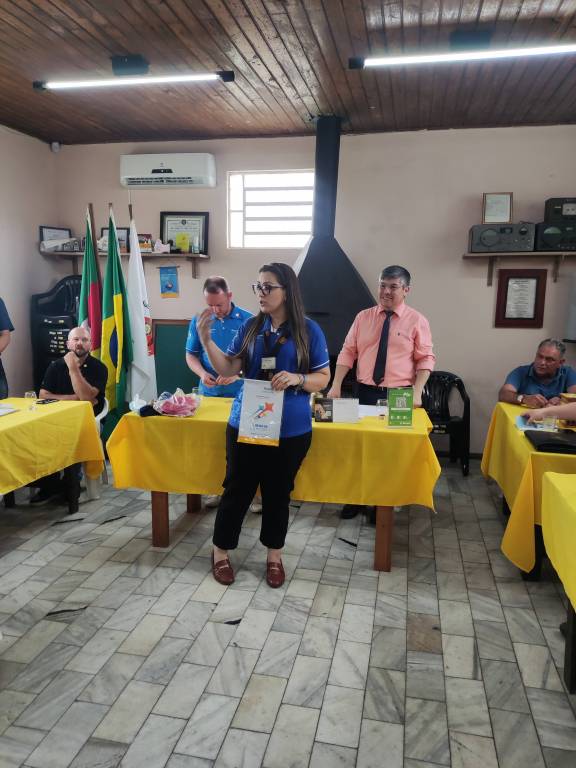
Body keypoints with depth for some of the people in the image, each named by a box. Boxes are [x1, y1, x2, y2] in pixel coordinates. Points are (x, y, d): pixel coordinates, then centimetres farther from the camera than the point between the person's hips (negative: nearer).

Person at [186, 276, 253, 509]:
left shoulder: (249, 321, -5)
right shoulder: (198, 321, 3)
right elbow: (191, 355, 8)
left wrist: (238, 373, -21)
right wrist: (202, 373, -12)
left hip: (241, 393, -2)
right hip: (209, 393, 3)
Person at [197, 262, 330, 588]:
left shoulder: (308, 330, -4)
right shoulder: (251, 327, 3)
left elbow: (323, 378, -1)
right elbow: (229, 369, 0)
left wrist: (297, 379, -21)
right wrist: (206, 338, -12)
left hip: (291, 430, -1)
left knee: (278, 493, 12)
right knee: (237, 489, 9)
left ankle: (274, 556, 32)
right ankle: (221, 552, 28)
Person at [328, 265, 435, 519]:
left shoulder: (417, 321, -1)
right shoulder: (363, 317, 6)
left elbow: (426, 359, -4)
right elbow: (348, 352, 3)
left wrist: (417, 391, -16)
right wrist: (336, 385, -6)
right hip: (366, 392, 2)